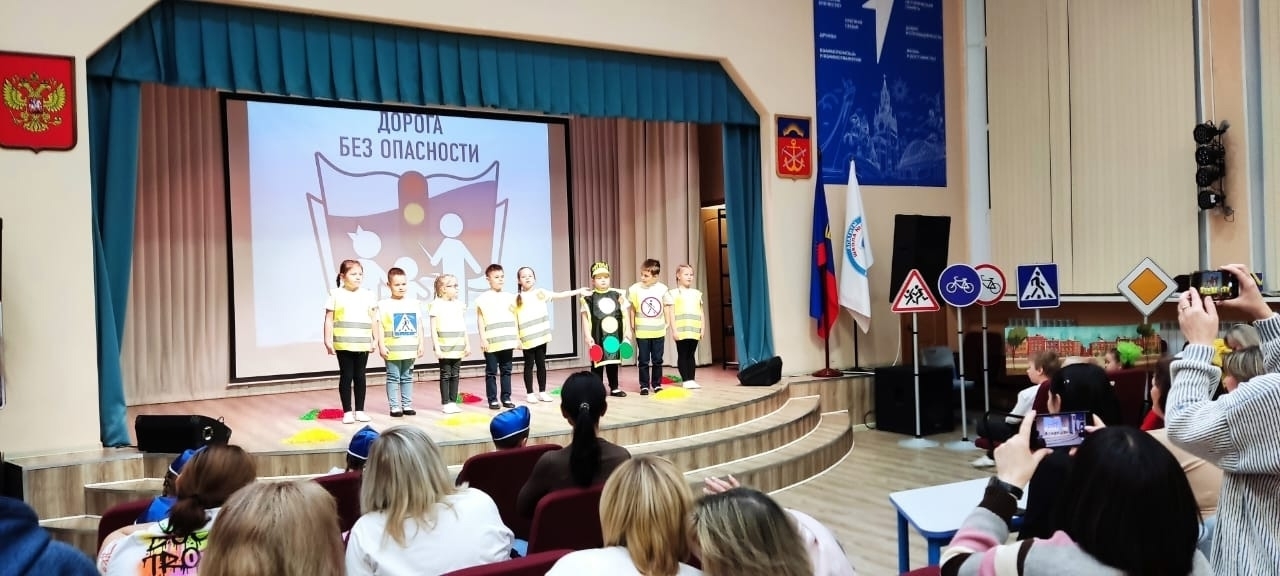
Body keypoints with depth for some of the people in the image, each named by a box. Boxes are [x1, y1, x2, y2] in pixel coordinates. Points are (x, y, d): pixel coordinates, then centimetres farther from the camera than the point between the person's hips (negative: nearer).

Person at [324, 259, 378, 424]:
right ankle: (347, 411, 9)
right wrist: (328, 340, -5)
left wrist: (375, 340, 7)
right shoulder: (336, 295, -1)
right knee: (346, 376, 3)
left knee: (360, 376, 9)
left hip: (362, 344, 3)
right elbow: (329, 320, -1)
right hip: (343, 344, -3)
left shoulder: (368, 295, 7)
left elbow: (373, 320, 11)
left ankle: (360, 410, 17)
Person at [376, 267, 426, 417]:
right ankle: (394, 406, 8)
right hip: (392, 349, -3)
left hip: (410, 348, 3)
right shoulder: (384, 305, -4)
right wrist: (381, 346, -11)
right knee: (393, 378, 3)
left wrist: (421, 344, 4)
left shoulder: (414, 303, 6)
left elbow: (419, 326, 8)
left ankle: (407, 405, 19)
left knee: (407, 377, 12)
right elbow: (379, 327, -6)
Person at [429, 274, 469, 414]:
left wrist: (467, 344, 10)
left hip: (458, 347, 5)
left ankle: (453, 402, 15)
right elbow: (433, 329, -8)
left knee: (455, 375, 9)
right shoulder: (436, 305, -7)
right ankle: (445, 403, 8)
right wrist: (437, 347, -13)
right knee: (445, 375, 2)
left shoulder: (459, 304, 9)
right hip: (444, 347, -5)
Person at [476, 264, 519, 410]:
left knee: (506, 371, 9)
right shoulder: (483, 299, -3)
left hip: (507, 340, 4)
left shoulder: (510, 297, 10)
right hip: (491, 342, -4)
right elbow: (480, 320, -3)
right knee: (491, 372, 3)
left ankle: (506, 398, 16)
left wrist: (517, 337, 12)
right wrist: (483, 338, -9)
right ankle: (492, 400, 8)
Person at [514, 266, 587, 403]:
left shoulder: (541, 293, 6)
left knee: (541, 364, 9)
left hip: (541, 335, 3)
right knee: (529, 364, 4)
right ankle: (530, 393, 11)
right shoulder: (517, 298, -1)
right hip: (527, 337, -3)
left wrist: (579, 291, -1)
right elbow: (514, 319, -1)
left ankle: (542, 392, 18)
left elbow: (560, 295, 4)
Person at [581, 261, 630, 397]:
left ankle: (614, 388, 21)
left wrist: (627, 331, 2)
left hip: (615, 334, 3)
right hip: (598, 335, -3)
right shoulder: (589, 298, -5)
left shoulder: (618, 295, 4)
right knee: (597, 362, 3)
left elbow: (625, 314, 6)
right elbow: (585, 318, -5)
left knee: (613, 361, 12)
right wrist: (588, 336, -10)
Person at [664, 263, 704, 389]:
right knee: (682, 355, 1)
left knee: (691, 355, 8)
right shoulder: (673, 293, 0)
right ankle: (685, 380, 4)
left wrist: (702, 329, 10)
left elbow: (701, 313, 15)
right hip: (681, 330, -4)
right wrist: (674, 330, -10)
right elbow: (671, 313, -4)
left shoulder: (697, 293, 13)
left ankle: (692, 379, 11)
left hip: (694, 330, 4)